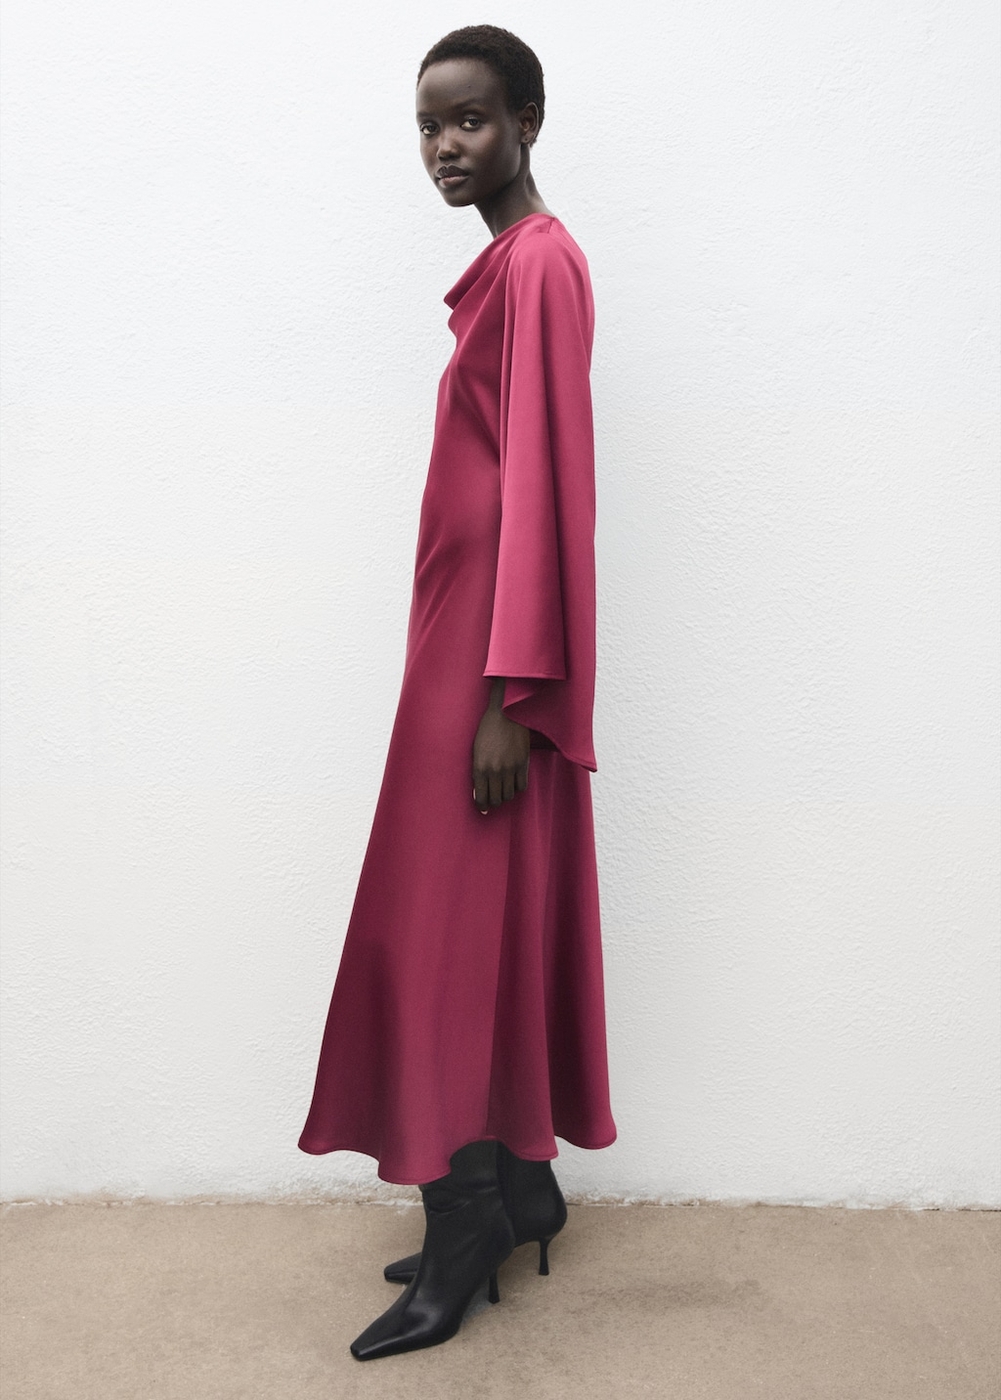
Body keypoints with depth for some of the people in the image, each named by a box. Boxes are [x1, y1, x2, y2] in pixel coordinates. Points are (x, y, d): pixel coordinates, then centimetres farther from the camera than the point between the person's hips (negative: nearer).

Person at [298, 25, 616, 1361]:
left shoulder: (540, 262, -10)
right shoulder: (509, 263, 19)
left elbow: (543, 482, -18)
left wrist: (508, 693, -21)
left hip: (494, 643, -10)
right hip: (471, 636, 10)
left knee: (458, 923, -4)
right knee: (497, 919, 13)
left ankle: (466, 1237, 10)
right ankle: (521, 1183, 27)